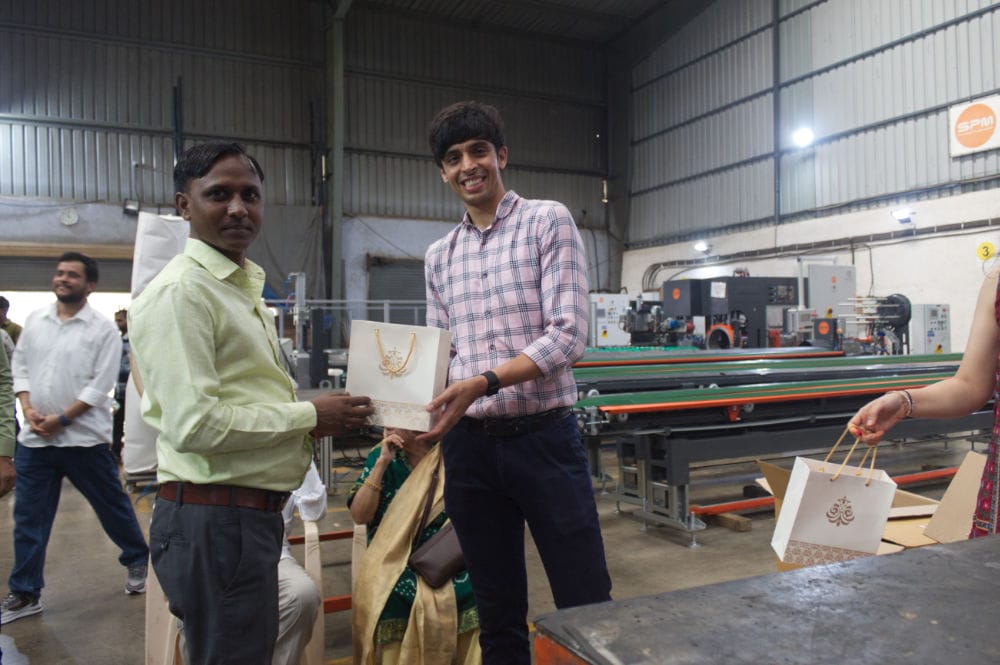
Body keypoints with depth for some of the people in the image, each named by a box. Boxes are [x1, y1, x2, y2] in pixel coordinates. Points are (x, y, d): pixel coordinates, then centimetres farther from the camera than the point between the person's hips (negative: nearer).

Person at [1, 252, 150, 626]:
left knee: (112, 505, 8)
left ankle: (138, 561, 28)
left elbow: (101, 384, -11)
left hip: (84, 438, -4)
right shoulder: (35, 320, 8)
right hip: (34, 439, 4)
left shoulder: (103, 329, -7)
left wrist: (62, 418, -15)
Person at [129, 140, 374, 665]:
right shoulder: (180, 291, -15)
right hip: (214, 519, -10)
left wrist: (312, 419, 8)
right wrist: (310, 416, -15)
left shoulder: (243, 288, 16)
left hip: (252, 514, 10)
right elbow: (194, 424, -24)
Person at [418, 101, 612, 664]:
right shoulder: (439, 256, 11)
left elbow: (568, 335, -12)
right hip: (470, 447, 4)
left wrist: (486, 381, -23)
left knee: (587, 606, 6)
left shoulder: (548, 221, -2)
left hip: (544, 438, -4)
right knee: (498, 615, 16)